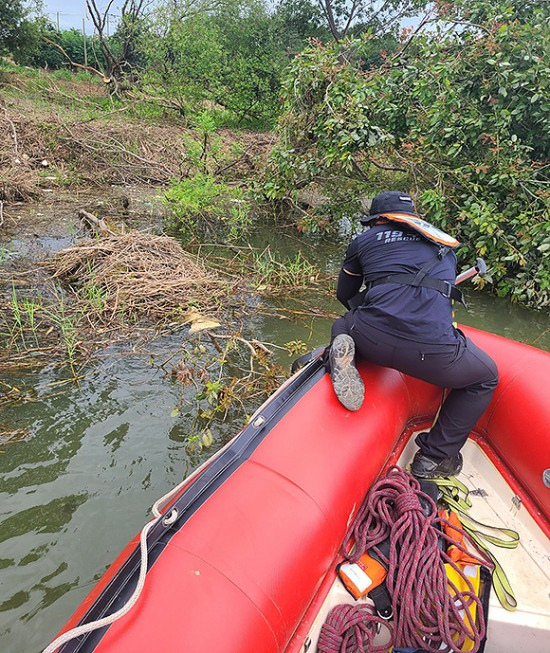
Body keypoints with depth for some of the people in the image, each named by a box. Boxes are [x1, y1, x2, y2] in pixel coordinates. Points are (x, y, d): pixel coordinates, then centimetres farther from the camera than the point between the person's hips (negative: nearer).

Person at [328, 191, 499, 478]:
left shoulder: (365, 239, 21)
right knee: (486, 378, 31)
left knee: (342, 324, 37)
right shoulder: (444, 246, 28)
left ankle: (341, 351, 0)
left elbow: (345, 295, 31)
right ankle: (434, 457, 27)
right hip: (432, 352, 0)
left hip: (372, 339, 1)